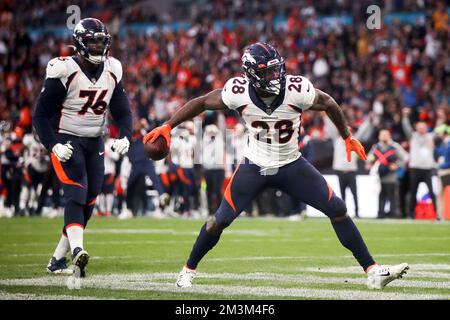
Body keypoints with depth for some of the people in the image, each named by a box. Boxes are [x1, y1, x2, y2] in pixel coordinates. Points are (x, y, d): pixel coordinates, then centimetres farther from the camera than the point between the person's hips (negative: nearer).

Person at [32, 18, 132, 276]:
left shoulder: (112, 71, 3)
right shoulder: (65, 71, -14)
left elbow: (122, 111, 12)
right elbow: (41, 115, -10)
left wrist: (124, 137, -8)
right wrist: (54, 146, -22)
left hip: (95, 143, 6)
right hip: (67, 141, -6)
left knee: (88, 203, 2)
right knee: (76, 194, -23)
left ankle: (58, 260, 12)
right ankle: (77, 249, -39)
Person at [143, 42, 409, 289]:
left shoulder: (296, 90, -23)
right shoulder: (239, 92, -21)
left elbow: (329, 104, -2)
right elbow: (201, 103, -4)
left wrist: (348, 137, 7)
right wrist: (168, 126, -8)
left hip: (291, 165, 0)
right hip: (254, 167, 0)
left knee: (338, 210, -9)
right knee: (220, 220, -4)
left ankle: (372, 272, -3)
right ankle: (188, 271, 20)